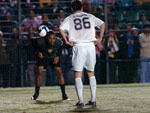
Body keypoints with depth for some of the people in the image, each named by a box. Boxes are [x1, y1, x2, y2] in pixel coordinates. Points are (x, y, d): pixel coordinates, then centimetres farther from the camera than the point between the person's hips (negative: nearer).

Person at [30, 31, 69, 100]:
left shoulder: (58, 42, -27)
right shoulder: (40, 41, -33)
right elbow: (33, 42, -9)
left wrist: (58, 56, -12)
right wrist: (38, 52, -16)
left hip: (53, 58, 1)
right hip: (42, 57, -1)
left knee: (59, 72, -12)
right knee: (39, 72, -17)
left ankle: (64, 94, -6)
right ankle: (36, 93, 0)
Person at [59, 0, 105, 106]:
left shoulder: (69, 19, 8)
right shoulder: (90, 16, 15)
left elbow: (61, 29, -9)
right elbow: (102, 24, 6)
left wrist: (67, 41, -3)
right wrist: (100, 38, 6)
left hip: (78, 46, -3)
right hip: (90, 45, 3)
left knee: (78, 74, 2)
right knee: (91, 73, 13)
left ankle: (81, 100, -6)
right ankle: (93, 100, 9)